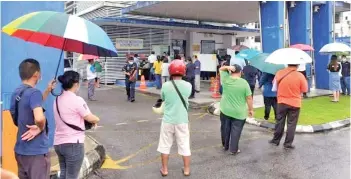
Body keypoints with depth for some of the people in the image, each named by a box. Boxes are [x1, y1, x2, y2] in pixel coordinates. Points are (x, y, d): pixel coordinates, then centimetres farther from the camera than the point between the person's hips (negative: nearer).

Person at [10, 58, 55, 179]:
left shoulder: (16, 92, 6)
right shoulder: (34, 92, -22)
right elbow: (39, 118, -38)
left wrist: (48, 90, 16)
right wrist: (41, 128, -19)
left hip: (20, 149, 9)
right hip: (36, 151, -9)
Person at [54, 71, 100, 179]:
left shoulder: (58, 99, 8)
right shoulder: (77, 100, -16)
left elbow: (68, 118, 9)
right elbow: (90, 118, -10)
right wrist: (97, 120, 9)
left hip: (58, 143, 8)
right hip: (73, 144, -8)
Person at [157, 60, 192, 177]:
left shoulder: (165, 86, -11)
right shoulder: (188, 85, -9)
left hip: (168, 120, 0)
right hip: (182, 121, 1)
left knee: (165, 145, 15)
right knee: (184, 145, 14)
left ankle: (165, 169, 26)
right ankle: (187, 169, 25)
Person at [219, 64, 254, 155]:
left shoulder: (226, 79, -6)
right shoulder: (244, 82, -12)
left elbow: (221, 69, 13)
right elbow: (249, 98, -10)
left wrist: (228, 67, -7)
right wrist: (251, 109, 1)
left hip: (225, 110, 3)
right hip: (239, 112, -3)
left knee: (225, 129, 17)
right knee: (235, 131, 6)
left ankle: (225, 146, 32)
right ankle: (233, 150, 10)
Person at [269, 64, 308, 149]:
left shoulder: (279, 73, -8)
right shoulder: (300, 76, -15)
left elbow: (274, 88, 5)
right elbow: (305, 90, -4)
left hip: (282, 102, 2)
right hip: (295, 103, -2)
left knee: (279, 122, 15)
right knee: (291, 124, 8)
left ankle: (276, 140, 26)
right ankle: (288, 144, 14)